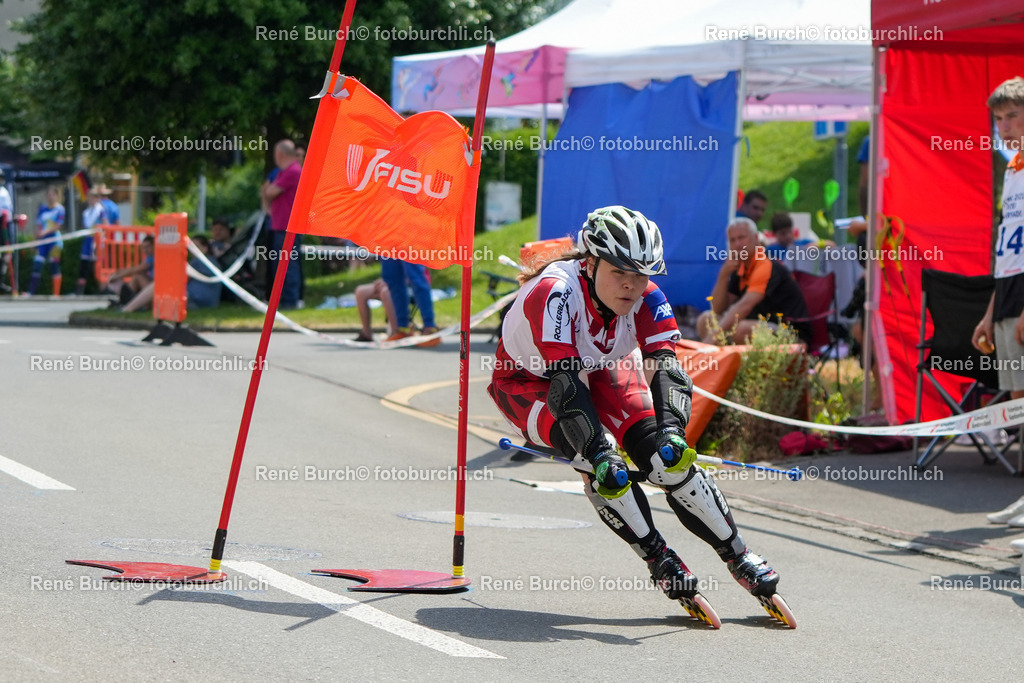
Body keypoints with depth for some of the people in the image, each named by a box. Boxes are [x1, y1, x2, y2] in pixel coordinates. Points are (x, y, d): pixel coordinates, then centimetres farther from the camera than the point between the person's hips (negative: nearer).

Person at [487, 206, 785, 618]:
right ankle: (657, 559, -14)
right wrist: (598, 456, -55)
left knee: (666, 456, -15)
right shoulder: (554, 293, -39)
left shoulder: (646, 298, -24)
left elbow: (667, 368, -32)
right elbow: (563, 381, -45)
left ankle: (738, 556, 1)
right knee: (593, 453, -31)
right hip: (528, 380, -4)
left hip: (602, 369, 4)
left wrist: (671, 430, -51)